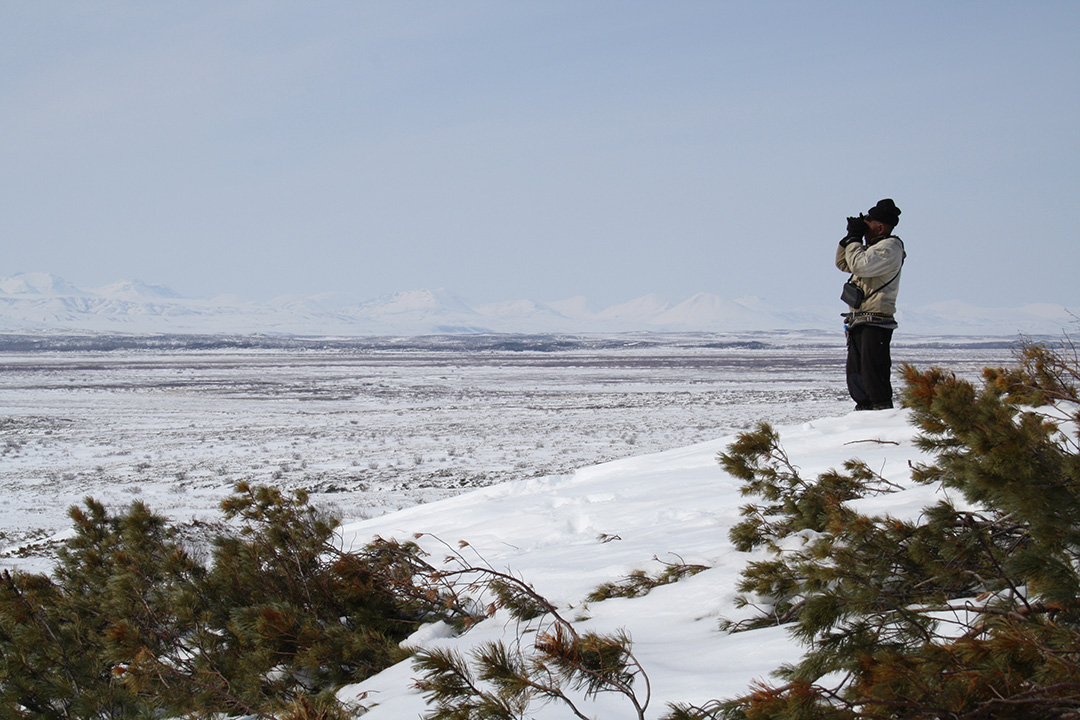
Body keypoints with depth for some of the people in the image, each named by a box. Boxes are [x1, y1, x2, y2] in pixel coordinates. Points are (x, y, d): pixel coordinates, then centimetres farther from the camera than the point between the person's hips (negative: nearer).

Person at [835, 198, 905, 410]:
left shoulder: (890, 246, -8)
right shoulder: (874, 247, 21)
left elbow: (860, 265, -21)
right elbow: (843, 263, 26)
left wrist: (854, 239, -7)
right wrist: (850, 237, 14)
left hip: (876, 323, -10)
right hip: (859, 323, 10)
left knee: (873, 377, -14)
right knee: (856, 377, 11)